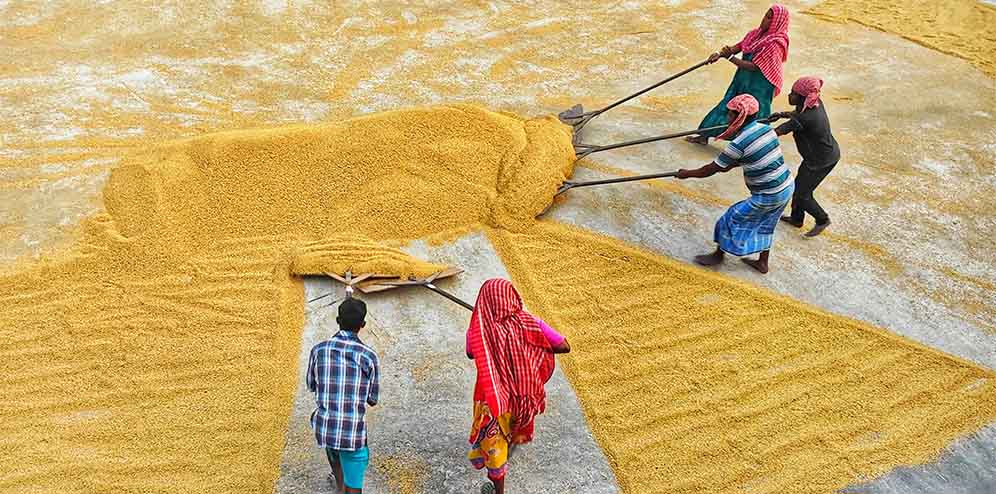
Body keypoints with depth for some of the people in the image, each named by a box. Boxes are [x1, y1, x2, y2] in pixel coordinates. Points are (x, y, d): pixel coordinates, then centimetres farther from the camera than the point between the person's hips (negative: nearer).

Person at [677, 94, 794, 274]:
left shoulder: (738, 143, -21)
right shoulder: (766, 128, 1)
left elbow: (711, 170, -12)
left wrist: (687, 174, 3)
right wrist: (730, 165, 25)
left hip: (767, 196, -8)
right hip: (787, 187, 8)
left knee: (733, 219, 11)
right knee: (765, 224, 26)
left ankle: (718, 255, 30)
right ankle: (762, 263, 39)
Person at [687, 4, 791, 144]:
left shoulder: (775, 44, -21)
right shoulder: (756, 34, 3)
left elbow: (753, 66, -24)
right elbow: (737, 47, 2)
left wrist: (730, 57, -26)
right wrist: (720, 54, -16)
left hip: (758, 87, -8)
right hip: (742, 80, 8)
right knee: (726, 106, 15)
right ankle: (704, 136, 26)